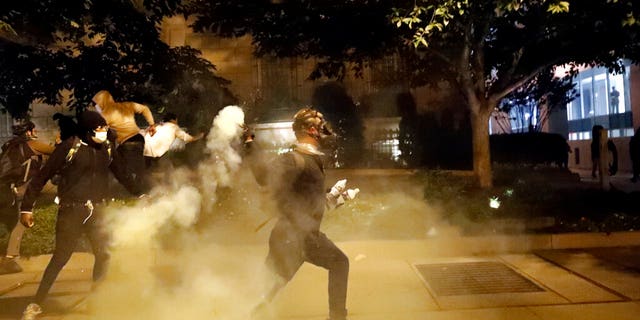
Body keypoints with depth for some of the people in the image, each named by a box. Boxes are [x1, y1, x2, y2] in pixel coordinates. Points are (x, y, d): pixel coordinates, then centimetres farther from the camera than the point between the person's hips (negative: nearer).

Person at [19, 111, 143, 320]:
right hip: (71, 211, -4)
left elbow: (121, 174, 15)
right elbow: (42, 176, -8)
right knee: (60, 258, 2)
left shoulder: (107, 148, 4)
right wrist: (27, 207, -9)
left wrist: (140, 194, 13)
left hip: (96, 211, 5)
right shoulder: (69, 147, -11)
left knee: (103, 255, 4)